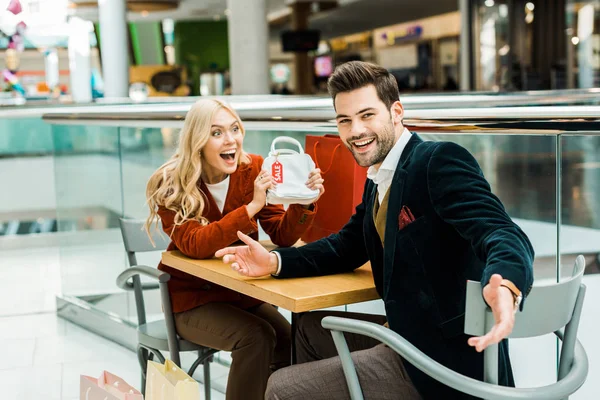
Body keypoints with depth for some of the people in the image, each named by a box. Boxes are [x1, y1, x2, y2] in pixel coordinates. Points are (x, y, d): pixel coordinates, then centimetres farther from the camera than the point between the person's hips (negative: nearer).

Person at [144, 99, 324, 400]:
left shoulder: (253, 170, -6)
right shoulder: (171, 186, -14)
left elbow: (282, 237, -9)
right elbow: (194, 245, -28)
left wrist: (302, 203, -29)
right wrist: (251, 206, -36)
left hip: (244, 292, 4)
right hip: (192, 298, -3)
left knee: (291, 342, -20)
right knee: (256, 337, -28)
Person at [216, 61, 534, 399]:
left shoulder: (441, 160, -17)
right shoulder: (378, 180, 12)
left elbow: (500, 231, -30)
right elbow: (347, 246, 17)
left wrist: (504, 285, -53)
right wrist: (274, 262, 0)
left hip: (445, 354, -9)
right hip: (408, 334, 9)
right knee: (310, 327, 26)